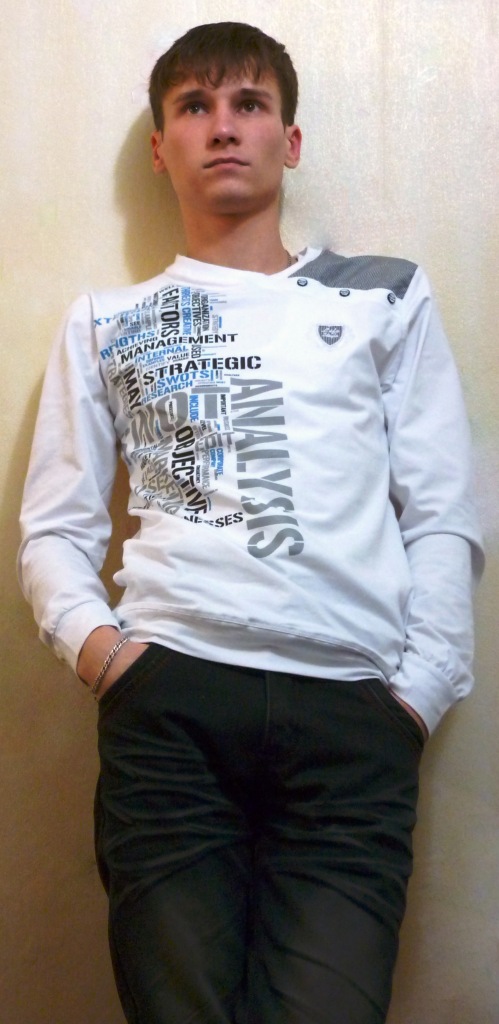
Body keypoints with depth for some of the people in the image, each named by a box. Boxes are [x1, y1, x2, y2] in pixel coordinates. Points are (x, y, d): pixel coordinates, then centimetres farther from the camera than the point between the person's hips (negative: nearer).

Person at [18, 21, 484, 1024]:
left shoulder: (386, 299, 16)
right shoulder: (104, 324, 18)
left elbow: (443, 518, 11)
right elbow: (55, 529, 15)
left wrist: (421, 688, 0)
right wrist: (92, 640, -5)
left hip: (352, 711, 0)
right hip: (168, 698, 1)